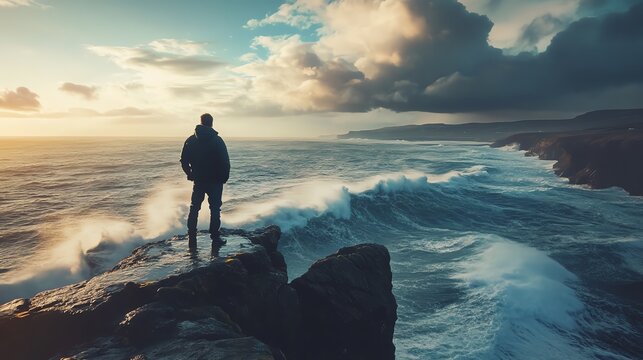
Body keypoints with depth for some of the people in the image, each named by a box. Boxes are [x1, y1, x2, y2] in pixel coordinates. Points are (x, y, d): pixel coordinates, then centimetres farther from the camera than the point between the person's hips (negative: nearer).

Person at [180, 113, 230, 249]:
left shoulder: (190, 140, 2)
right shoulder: (217, 140, -9)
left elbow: (184, 161, 4)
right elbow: (225, 162, -12)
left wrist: (191, 175, 16)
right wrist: (224, 177, 0)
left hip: (198, 180, 3)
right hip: (215, 181, -3)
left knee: (194, 209, 11)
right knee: (215, 209, 5)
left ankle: (192, 239, 13)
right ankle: (215, 238, 7)